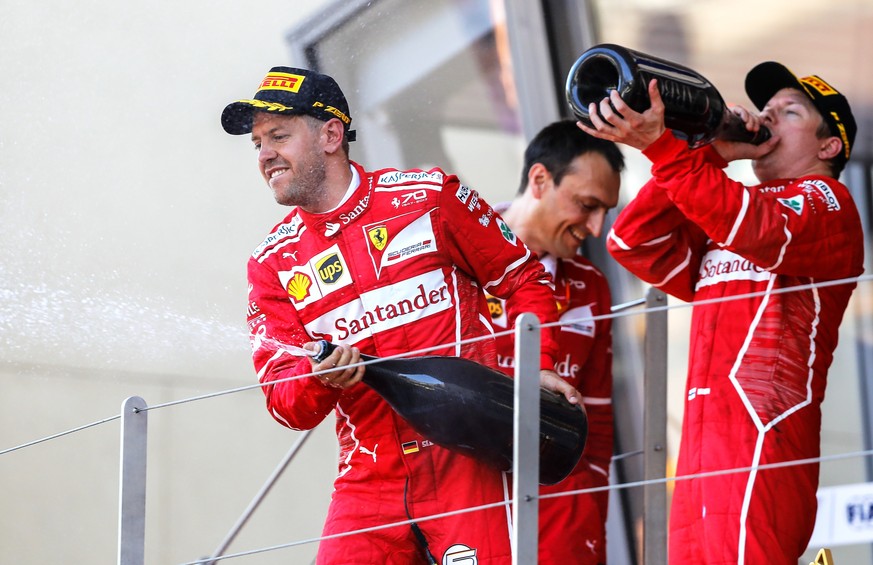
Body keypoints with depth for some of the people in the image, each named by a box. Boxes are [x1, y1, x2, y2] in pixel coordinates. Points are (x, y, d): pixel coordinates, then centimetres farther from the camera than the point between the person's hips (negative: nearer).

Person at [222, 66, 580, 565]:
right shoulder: (272, 264, 11)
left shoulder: (429, 196, 2)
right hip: (368, 481, 4)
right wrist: (321, 379, -15)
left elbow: (523, 277, 10)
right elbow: (284, 402, 7)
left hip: (466, 462, -3)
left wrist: (536, 366, -4)